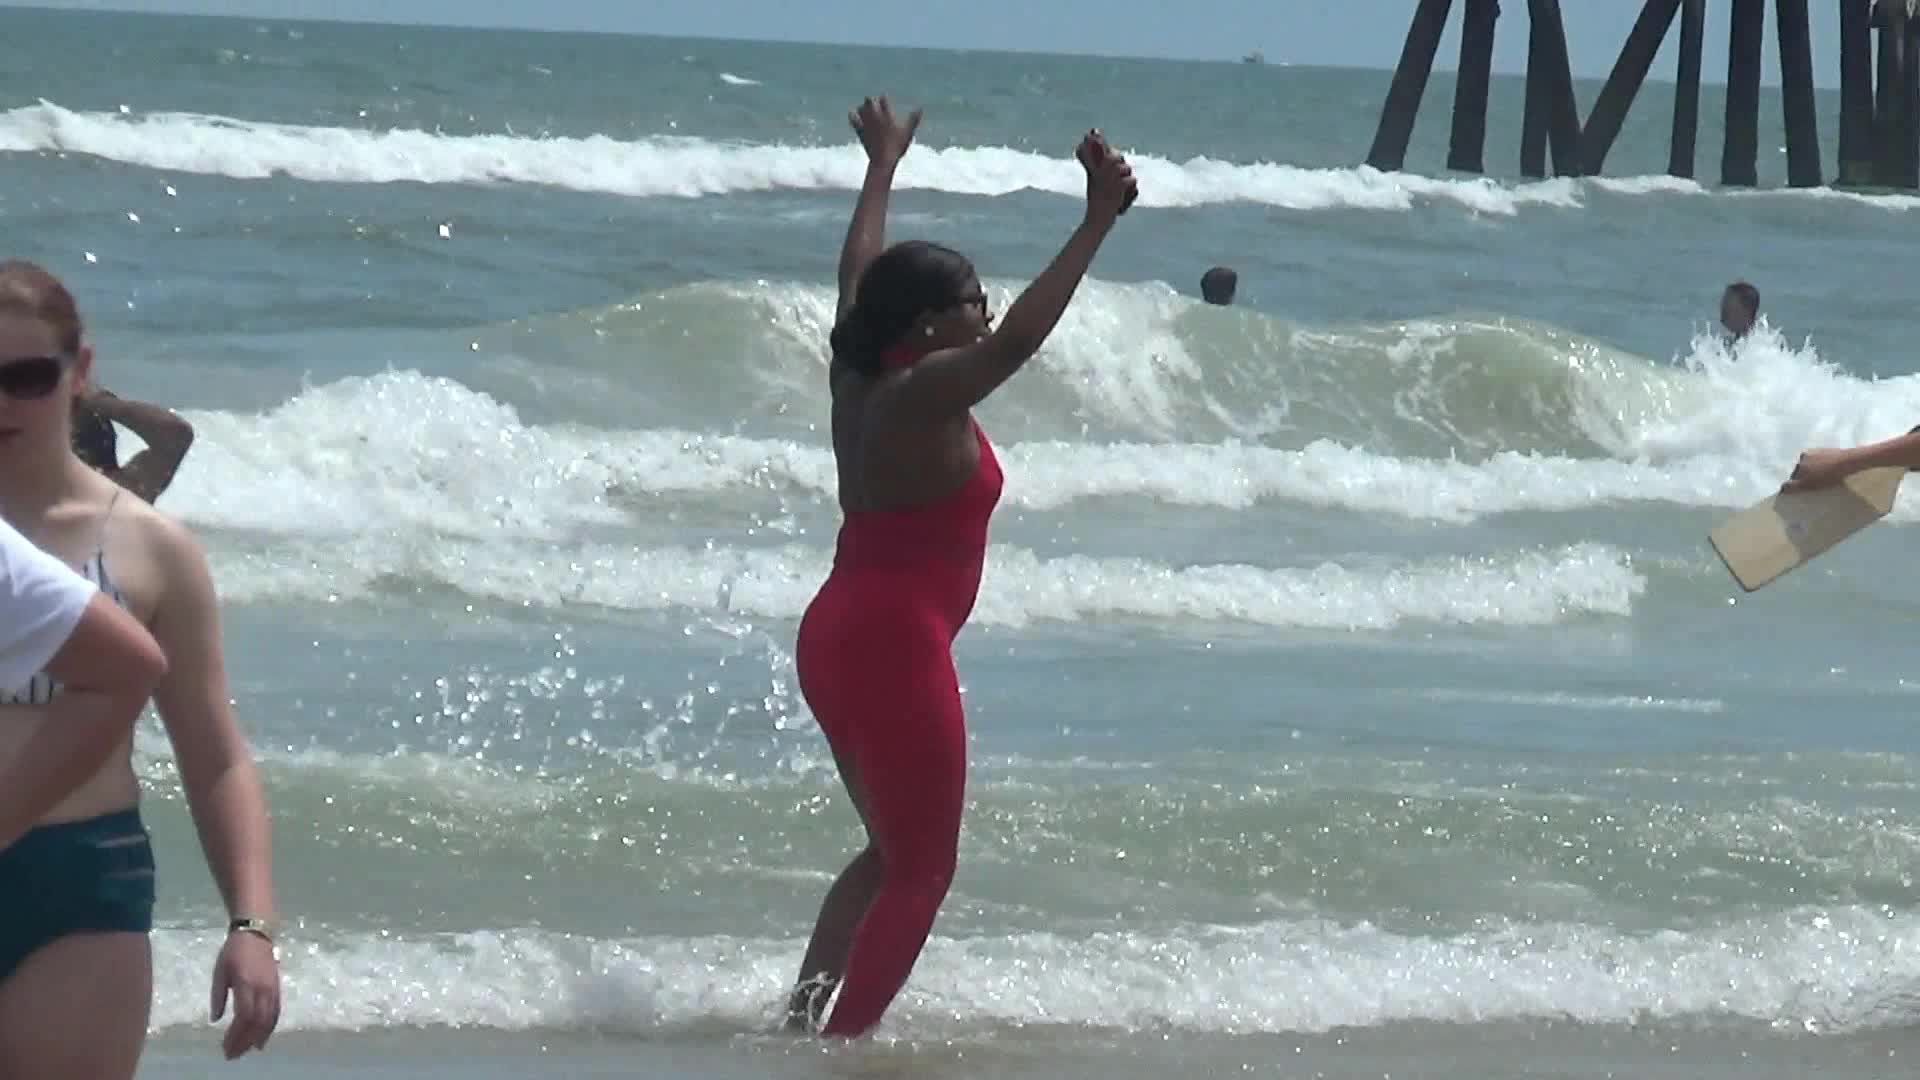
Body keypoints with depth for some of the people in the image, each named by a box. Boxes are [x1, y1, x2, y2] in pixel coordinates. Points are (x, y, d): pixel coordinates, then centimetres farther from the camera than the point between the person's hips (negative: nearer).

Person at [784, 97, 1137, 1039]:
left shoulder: (858, 377, 9)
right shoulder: (926, 393, -15)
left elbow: (858, 274, 26)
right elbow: (1019, 339, -30)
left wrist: (883, 166, 40)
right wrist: (1096, 225, -32)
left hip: (838, 635, 10)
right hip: (895, 644, -10)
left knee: (893, 852, 21)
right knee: (922, 867, -4)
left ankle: (803, 1015, 16)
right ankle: (844, 1035, -9)